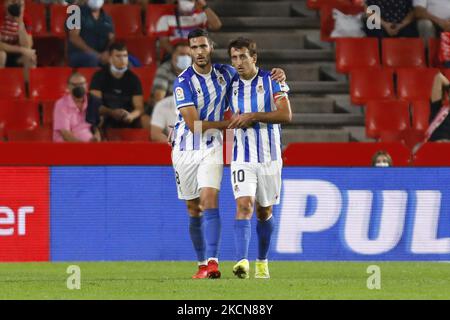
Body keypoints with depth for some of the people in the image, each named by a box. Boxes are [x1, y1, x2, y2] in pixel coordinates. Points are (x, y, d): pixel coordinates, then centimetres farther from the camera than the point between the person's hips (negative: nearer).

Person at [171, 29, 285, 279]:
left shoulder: (224, 73, -1)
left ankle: (212, 262, -26)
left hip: (211, 148, 1)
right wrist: (229, 123, -13)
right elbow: (194, 124, -18)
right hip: (185, 149, -1)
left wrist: (276, 76, -2)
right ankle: (202, 262, 21)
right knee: (194, 210, 7)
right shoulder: (183, 82, -14)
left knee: (210, 201, -17)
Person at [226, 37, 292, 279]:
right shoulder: (231, 85, 5)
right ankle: (242, 261, -29)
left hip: (269, 157, -1)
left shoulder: (271, 81, -4)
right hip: (242, 157, 1)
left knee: (265, 212, 11)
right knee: (244, 205, -18)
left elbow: (286, 115, -15)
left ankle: (262, 263, 27)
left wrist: (252, 116, -20)